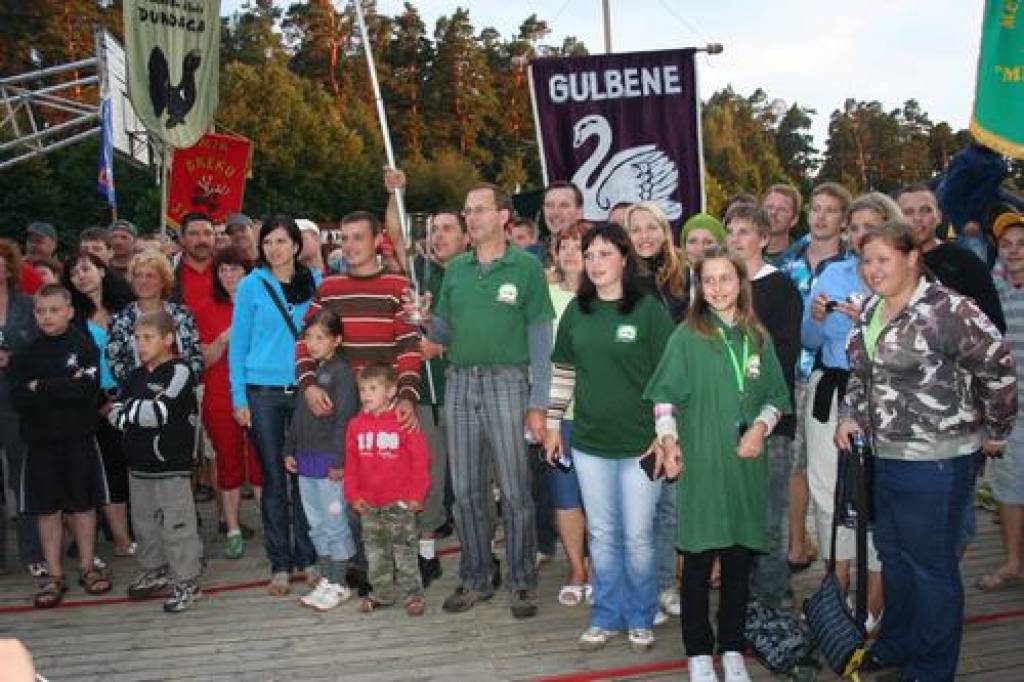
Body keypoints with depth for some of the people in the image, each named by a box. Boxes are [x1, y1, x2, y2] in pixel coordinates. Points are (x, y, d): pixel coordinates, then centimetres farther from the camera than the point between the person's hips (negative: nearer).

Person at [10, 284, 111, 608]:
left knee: (83, 504, 8)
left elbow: (89, 387, -18)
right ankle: (54, 575, 17)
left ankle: (87, 567, 21)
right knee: (47, 508, 7)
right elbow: (18, 400, -7)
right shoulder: (26, 354, 5)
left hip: (78, 438, -2)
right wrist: (65, 388, -17)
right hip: (40, 440, 2)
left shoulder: (83, 345, -2)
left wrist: (40, 387, -13)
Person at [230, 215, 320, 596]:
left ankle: (307, 558, 16)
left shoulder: (315, 282, 6)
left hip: (306, 391, 1)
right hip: (264, 393, -1)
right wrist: (238, 398, -3)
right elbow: (238, 345, 3)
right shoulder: (252, 285, 2)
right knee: (274, 479, 4)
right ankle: (280, 566, 14)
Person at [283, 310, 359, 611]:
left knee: (334, 523, 0)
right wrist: (289, 450, 14)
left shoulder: (341, 371, -10)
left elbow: (344, 420, -15)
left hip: (329, 460, -8)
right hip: (306, 458, 8)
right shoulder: (309, 371, 13)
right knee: (317, 524, 14)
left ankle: (338, 584, 11)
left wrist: (338, 461, -17)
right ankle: (326, 579, 24)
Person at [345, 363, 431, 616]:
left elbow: (421, 459, -9)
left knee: (404, 549, 3)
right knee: (375, 550, 13)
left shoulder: (404, 421, -10)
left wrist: (416, 494, -10)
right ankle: (381, 592, 26)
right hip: (368, 504, 5)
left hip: (400, 502, -5)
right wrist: (353, 494, 3)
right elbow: (351, 462, 8)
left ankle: (411, 593, 14)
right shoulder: (357, 424, 3)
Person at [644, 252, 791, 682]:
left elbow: (776, 396, 13)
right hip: (700, 464, -3)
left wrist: (761, 427, -4)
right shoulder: (687, 335, 0)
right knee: (699, 560, 3)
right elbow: (664, 393, 0)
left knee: (739, 559, 10)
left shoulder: (758, 337, 8)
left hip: (746, 464, 3)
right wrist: (668, 441, -10)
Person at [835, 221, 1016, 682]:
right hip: (886, 454, 8)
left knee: (932, 565, 5)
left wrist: (994, 432, -5)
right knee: (892, 553, 19)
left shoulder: (946, 309, -17)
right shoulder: (871, 310, 9)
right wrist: (850, 416, 8)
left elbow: (998, 368, -15)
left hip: (936, 459, -8)